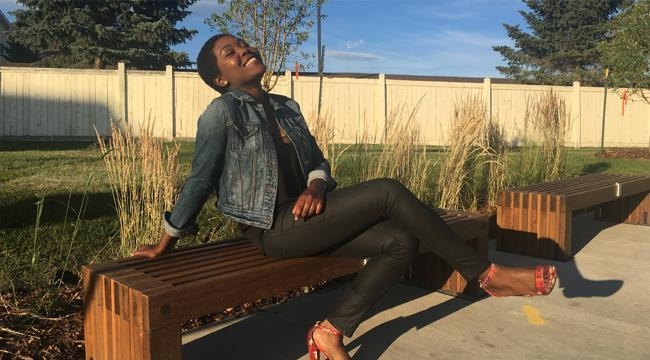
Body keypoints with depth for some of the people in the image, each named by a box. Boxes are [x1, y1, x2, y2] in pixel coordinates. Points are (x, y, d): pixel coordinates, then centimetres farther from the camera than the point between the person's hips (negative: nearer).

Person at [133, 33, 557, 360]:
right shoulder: (222, 113, -6)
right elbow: (200, 180, -2)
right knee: (388, 191, -21)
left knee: (401, 242, -12)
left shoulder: (286, 108, 14)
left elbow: (317, 161, 16)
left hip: (303, 215, 7)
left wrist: (316, 187, -8)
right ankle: (487, 275, -10)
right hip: (274, 228, -7)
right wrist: (166, 243, 3)